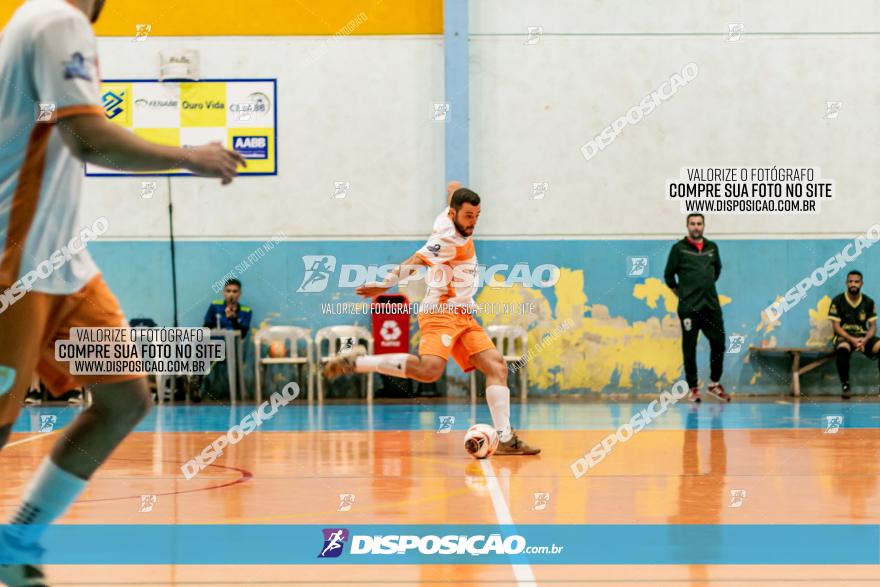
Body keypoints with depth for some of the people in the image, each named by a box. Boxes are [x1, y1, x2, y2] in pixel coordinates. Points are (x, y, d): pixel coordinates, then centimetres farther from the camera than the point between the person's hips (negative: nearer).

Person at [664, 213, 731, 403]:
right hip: (689, 308, -4)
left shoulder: (712, 247, 9)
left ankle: (714, 384, 20)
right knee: (689, 348, 0)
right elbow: (669, 275, 2)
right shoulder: (679, 249, -3)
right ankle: (693, 389, 9)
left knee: (718, 344, 3)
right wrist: (681, 294, 5)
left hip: (712, 305, 4)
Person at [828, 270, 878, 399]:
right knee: (842, 349, -40)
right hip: (844, 336, -3)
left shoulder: (868, 302, 6)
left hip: (863, 337, 3)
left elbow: (873, 326, 5)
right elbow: (836, 326, -6)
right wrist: (852, 340, -19)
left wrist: (865, 340, -17)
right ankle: (845, 385, -25)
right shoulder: (838, 301, -4)